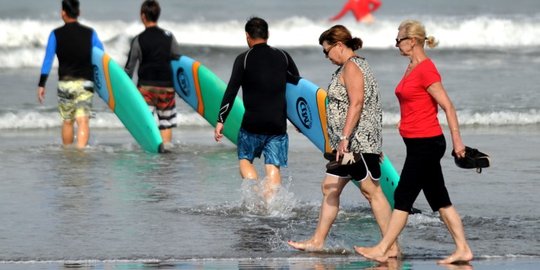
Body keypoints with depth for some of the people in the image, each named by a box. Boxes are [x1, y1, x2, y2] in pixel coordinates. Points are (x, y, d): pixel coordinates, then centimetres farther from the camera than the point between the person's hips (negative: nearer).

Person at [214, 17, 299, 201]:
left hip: (253, 123, -2)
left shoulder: (244, 59, -3)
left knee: (245, 159, 14)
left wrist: (221, 121, -7)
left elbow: (231, 91, -8)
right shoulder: (283, 56, 8)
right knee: (273, 167, 4)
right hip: (278, 123, 2)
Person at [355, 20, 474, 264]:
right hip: (418, 143, 10)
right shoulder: (412, 68, 14)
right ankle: (463, 250, 11)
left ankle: (381, 250, 2)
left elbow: (448, 107, -17)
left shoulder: (426, 70, -15)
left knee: (403, 197, -3)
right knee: (439, 200, 9)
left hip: (426, 143, -10)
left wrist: (457, 141, -19)